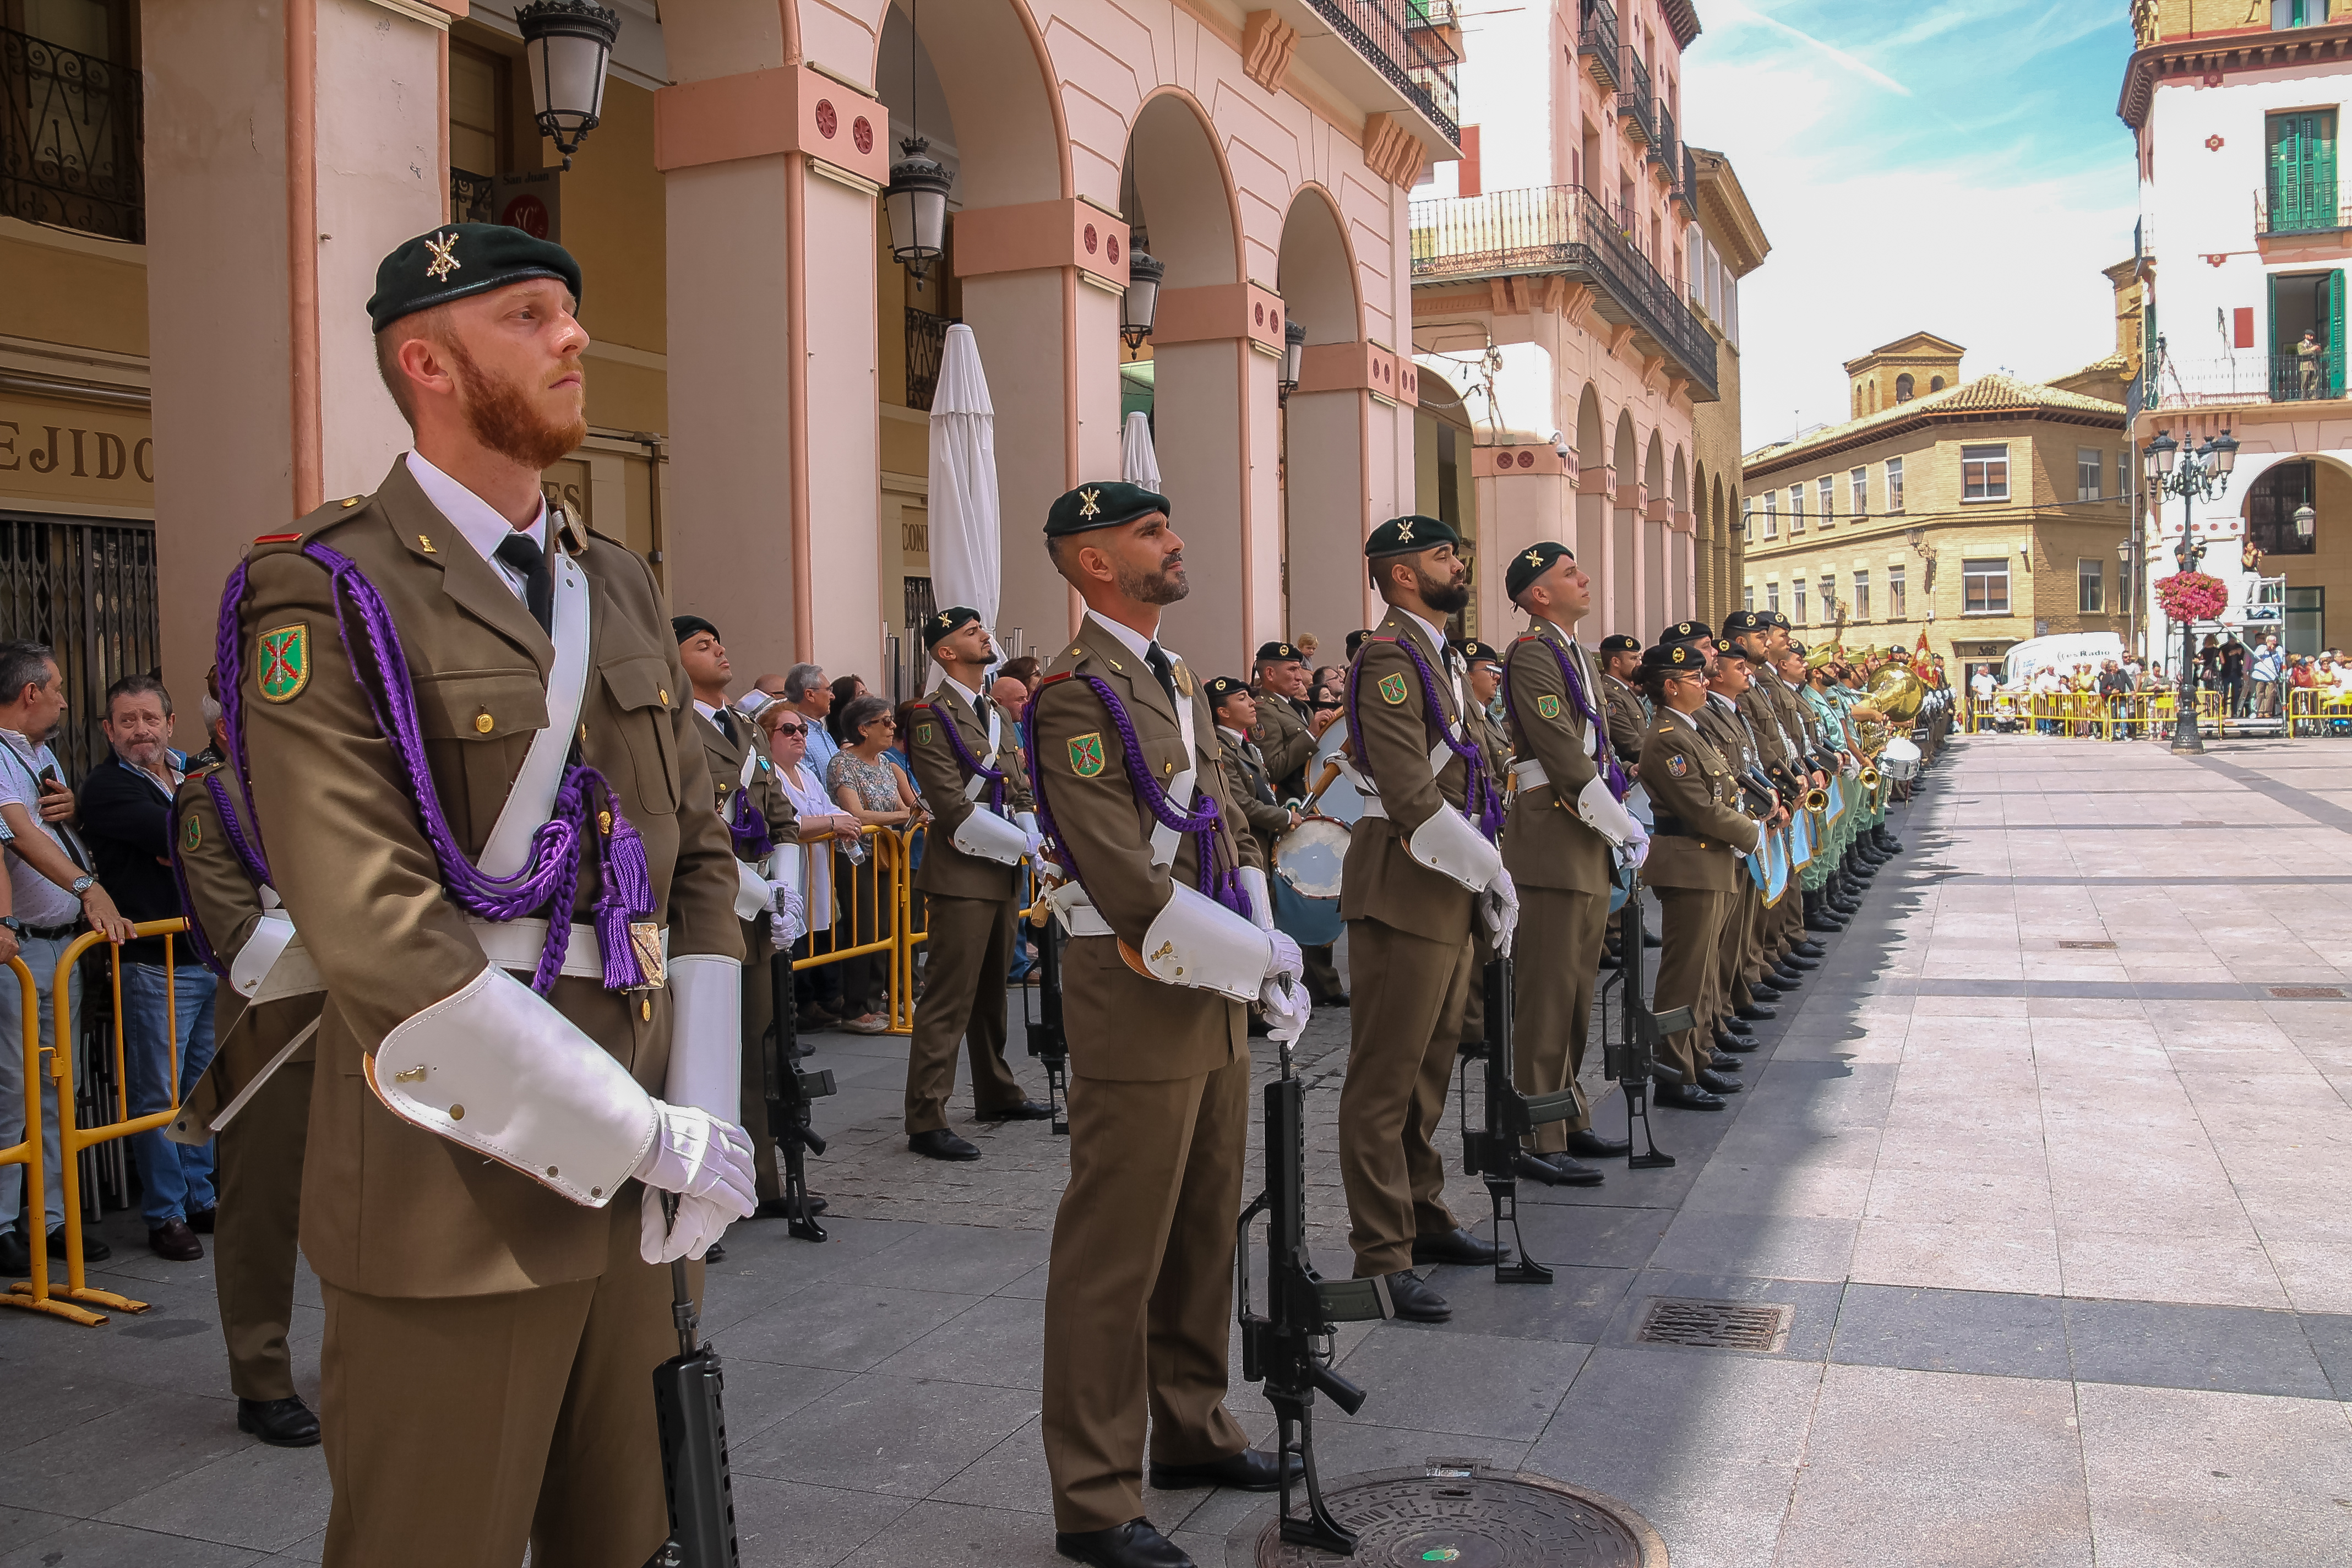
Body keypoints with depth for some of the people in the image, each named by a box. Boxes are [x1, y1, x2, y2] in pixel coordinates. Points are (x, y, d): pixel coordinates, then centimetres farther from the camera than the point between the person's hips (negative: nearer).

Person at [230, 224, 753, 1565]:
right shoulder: (325, 597, -10)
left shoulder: (623, 590, 12)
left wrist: (706, 1125, -2)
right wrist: (645, 1138, -17)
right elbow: (380, 936, -19)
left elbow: (702, 860, 10)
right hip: (459, 1189, -6)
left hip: (636, 1195, 7)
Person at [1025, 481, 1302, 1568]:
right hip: (1138, 999, -9)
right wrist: (1254, 958, -16)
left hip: (1211, 993, 9)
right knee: (1116, 1256, 0)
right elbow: (1125, 878, -22)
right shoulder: (1078, 694, -15)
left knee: (1205, 1233, 19)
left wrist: (1274, 961, 3)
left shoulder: (1177, 681, 14)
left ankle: (1194, 1434, 36)